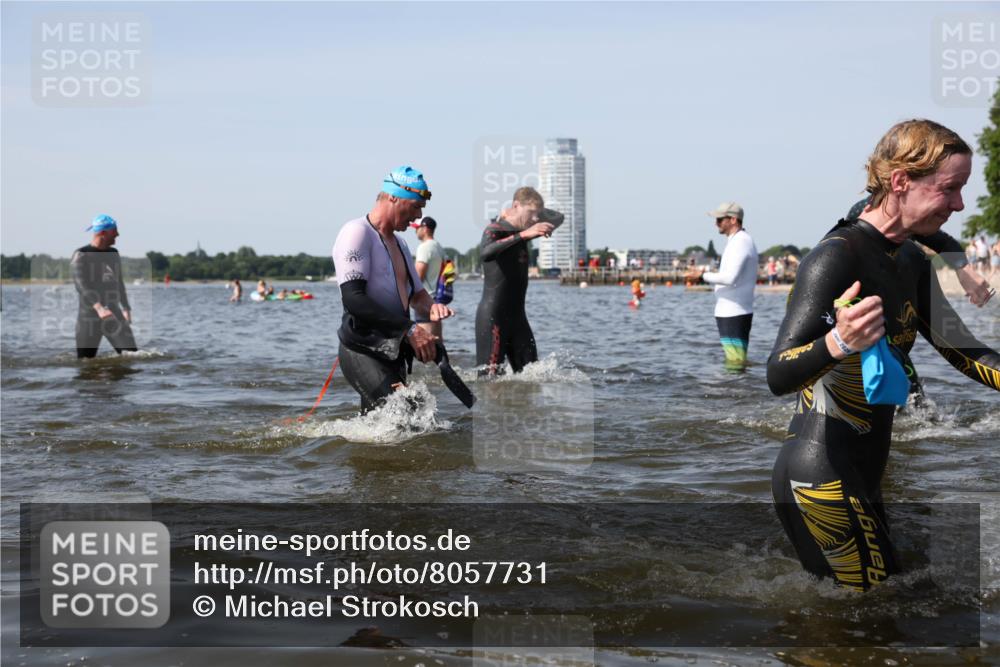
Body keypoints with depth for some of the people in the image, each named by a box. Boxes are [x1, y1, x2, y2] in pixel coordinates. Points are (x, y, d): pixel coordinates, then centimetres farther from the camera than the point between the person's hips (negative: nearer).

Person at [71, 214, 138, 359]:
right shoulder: (81, 255, -8)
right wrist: (99, 308, -34)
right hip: (89, 317, -5)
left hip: (114, 316, 5)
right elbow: (81, 284, -21)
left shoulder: (113, 254, 12)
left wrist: (126, 307, 23)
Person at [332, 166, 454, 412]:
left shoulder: (399, 243, 22)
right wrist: (409, 329, -24)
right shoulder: (357, 232, -8)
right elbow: (353, 300, -20)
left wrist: (430, 308, 2)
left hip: (392, 353, 10)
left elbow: (416, 293, 28)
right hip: (363, 352, -10)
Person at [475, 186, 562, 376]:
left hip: (517, 315, 8)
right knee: (491, 377, -13)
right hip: (493, 317, -8)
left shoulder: (521, 232, 13)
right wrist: (523, 235, -42)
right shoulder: (495, 230, -11)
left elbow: (557, 217, 29)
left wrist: (537, 210, 13)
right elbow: (485, 253, -36)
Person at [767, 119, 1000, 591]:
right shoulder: (837, 256, -18)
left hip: (862, 473, 9)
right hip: (820, 475, -9)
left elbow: (961, 351, 12)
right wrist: (838, 343, -44)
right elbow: (778, 376, -24)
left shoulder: (911, 263, 9)